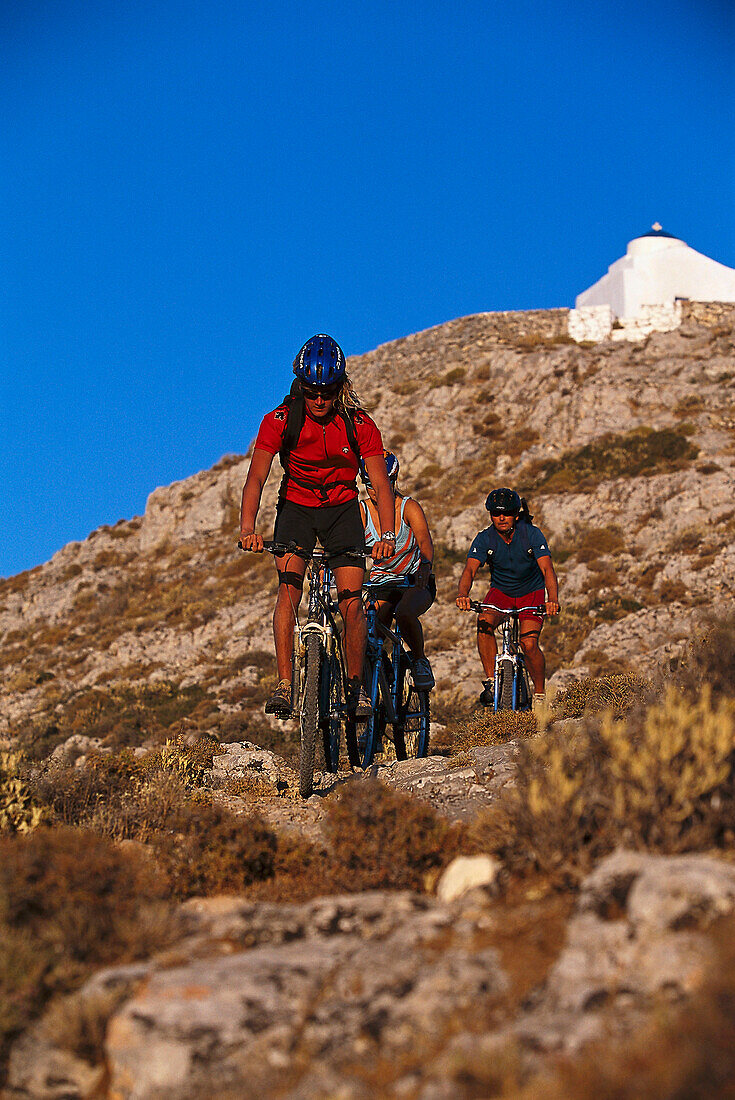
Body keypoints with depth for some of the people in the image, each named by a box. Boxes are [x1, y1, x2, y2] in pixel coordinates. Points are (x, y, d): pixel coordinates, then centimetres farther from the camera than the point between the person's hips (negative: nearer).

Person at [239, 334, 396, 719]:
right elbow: (256, 477, -25)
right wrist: (247, 528, -41)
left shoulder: (359, 426, -18)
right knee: (288, 589, -22)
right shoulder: (280, 421, -19)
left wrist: (387, 535, -36)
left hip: (342, 509, 0)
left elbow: (381, 483, -20)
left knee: (351, 604, -10)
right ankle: (284, 684, -22)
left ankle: (356, 684, 9)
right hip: (296, 507, 0)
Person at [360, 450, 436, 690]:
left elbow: (424, 541, -28)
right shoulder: (361, 511, -7)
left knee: (404, 612, -35)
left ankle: (419, 660, -10)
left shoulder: (408, 507, -14)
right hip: (381, 582, 3)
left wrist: (426, 565, -48)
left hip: (416, 581, -3)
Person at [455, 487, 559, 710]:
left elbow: (547, 569, -32)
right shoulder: (485, 539, -17)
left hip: (531, 593, -2)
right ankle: (491, 681, -19)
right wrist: (462, 595, -49)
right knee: (484, 623, -30)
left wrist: (553, 599, -50)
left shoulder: (532, 534, -22)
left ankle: (540, 694, 2)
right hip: (500, 591, 2)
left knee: (529, 644, -21)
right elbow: (470, 569, -27)